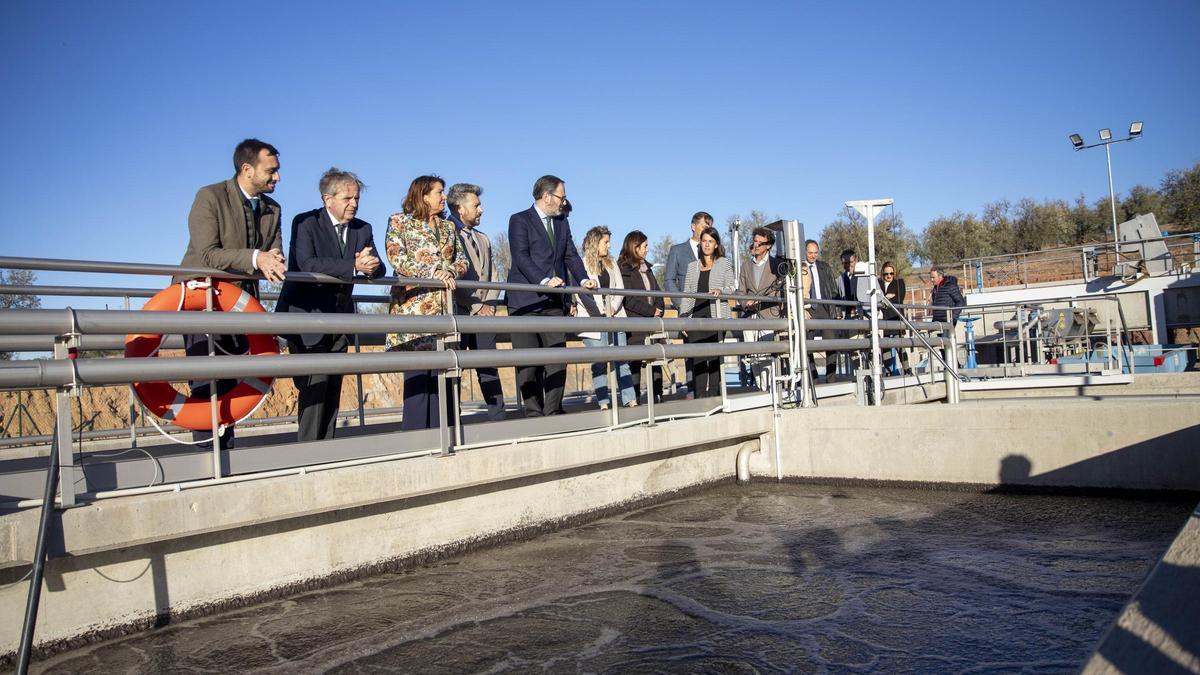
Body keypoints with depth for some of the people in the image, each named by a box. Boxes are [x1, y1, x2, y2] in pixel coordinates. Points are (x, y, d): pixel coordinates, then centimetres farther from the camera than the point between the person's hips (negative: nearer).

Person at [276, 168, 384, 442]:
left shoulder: (363, 229, 9)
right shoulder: (305, 223, -8)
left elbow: (378, 270, 3)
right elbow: (307, 264, -24)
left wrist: (372, 265, -22)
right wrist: (354, 266, -32)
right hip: (307, 317, -6)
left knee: (333, 386, 6)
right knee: (315, 385, -13)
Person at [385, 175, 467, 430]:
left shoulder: (448, 227, 21)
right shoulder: (400, 221, 5)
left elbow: (462, 261, 17)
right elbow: (396, 257, -8)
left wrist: (449, 272, -6)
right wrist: (433, 272, -16)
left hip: (444, 306, 5)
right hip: (413, 304, -5)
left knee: (441, 371, 1)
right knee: (417, 370, -9)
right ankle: (414, 432, -5)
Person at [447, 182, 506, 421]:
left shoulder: (483, 239, 23)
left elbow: (493, 276, 19)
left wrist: (489, 304, 2)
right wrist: (476, 306, -11)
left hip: (483, 313, 7)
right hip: (458, 312, -7)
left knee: (489, 368, 4)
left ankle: (498, 418, 6)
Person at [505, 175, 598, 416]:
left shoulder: (562, 223, 19)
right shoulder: (519, 221, -2)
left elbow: (571, 256, 14)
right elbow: (521, 258, -13)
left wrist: (584, 279, -5)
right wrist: (544, 281, -26)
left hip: (555, 302, 6)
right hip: (526, 302, -6)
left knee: (557, 358, 2)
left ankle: (553, 410, 8)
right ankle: (533, 412, 3)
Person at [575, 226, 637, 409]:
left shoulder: (612, 263, 17)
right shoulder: (582, 265, -1)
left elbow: (620, 288, 11)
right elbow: (580, 293, -7)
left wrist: (613, 307, -7)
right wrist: (601, 310, -13)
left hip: (614, 318, 5)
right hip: (594, 320, -4)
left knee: (622, 360, 0)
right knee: (599, 363, -3)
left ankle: (630, 400, -1)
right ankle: (603, 403, 0)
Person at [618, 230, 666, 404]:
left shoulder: (647, 268, 19)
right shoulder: (623, 269, -5)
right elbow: (629, 300, -12)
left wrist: (659, 310, 0)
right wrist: (651, 311, -11)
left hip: (652, 321, 7)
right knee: (635, 361, -5)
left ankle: (657, 396, 7)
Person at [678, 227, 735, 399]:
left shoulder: (724, 264, 11)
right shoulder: (692, 266, 17)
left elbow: (731, 288, 5)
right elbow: (687, 294, 14)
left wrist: (721, 291, -18)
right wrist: (683, 319, 6)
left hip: (716, 316, -2)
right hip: (696, 317, 2)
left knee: (714, 358, -5)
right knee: (697, 357, -4)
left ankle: (714, 394, -1)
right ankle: (700, 395, -2)